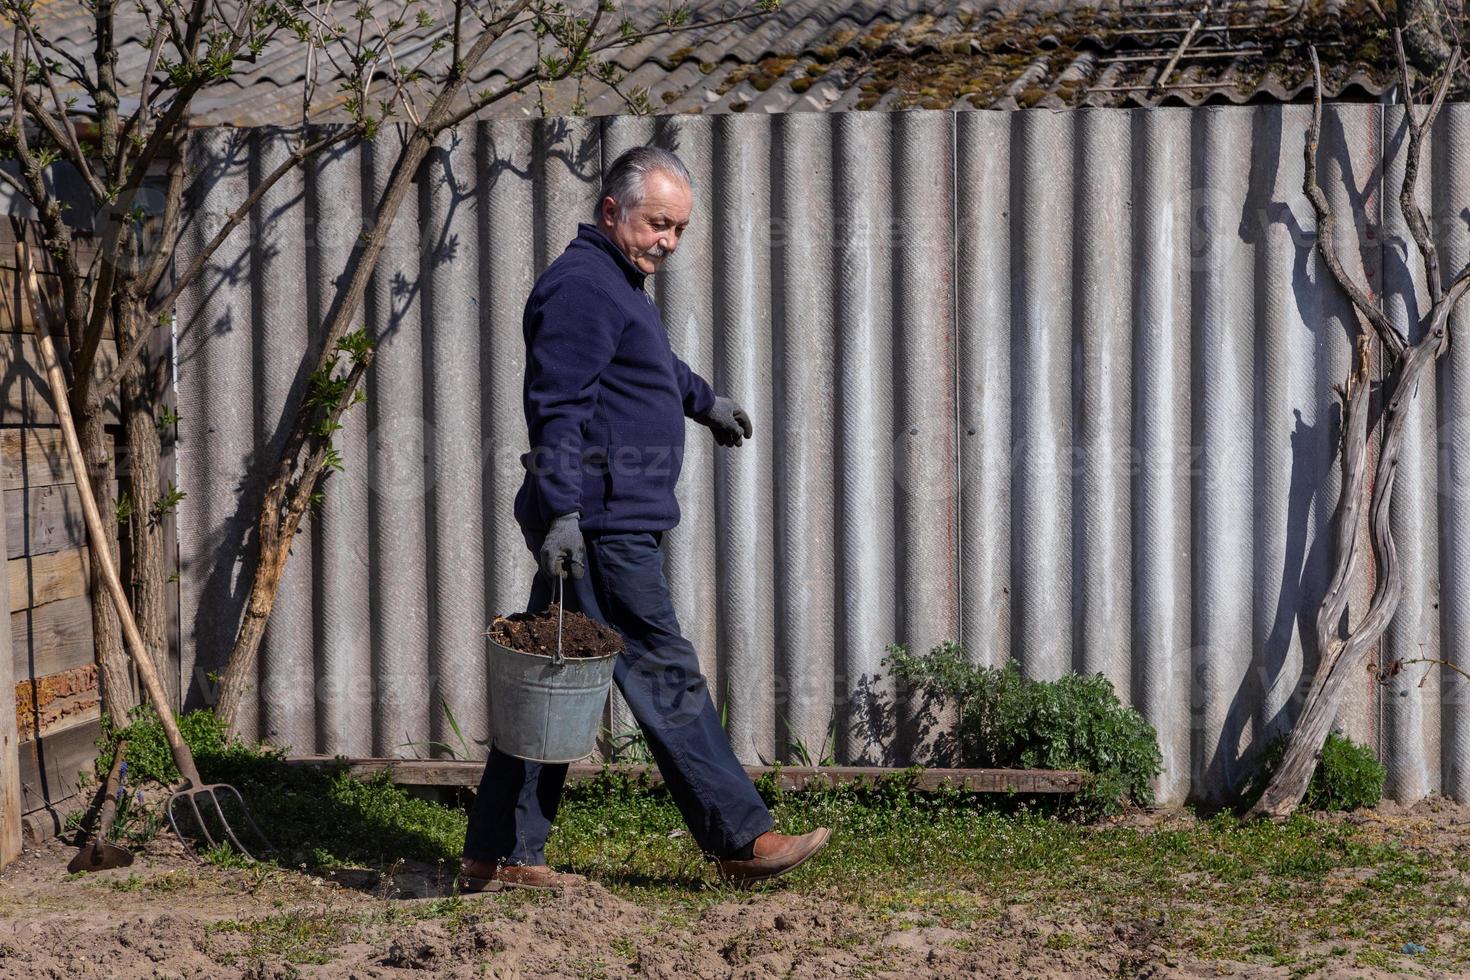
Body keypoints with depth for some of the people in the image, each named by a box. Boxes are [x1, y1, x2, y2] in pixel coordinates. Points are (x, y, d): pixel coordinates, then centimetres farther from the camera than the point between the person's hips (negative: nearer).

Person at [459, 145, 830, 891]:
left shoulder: (616, 284, 22)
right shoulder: (581, 284, -12)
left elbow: (655, 367, 43)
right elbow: (557, 406, -21)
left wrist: (703, 401, 58)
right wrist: (562, 510, -28)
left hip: (590, 523, 11)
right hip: (604, 523, -11)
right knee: (665, 679, -4)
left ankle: (499, 856, 13)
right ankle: (741, 841, 3)